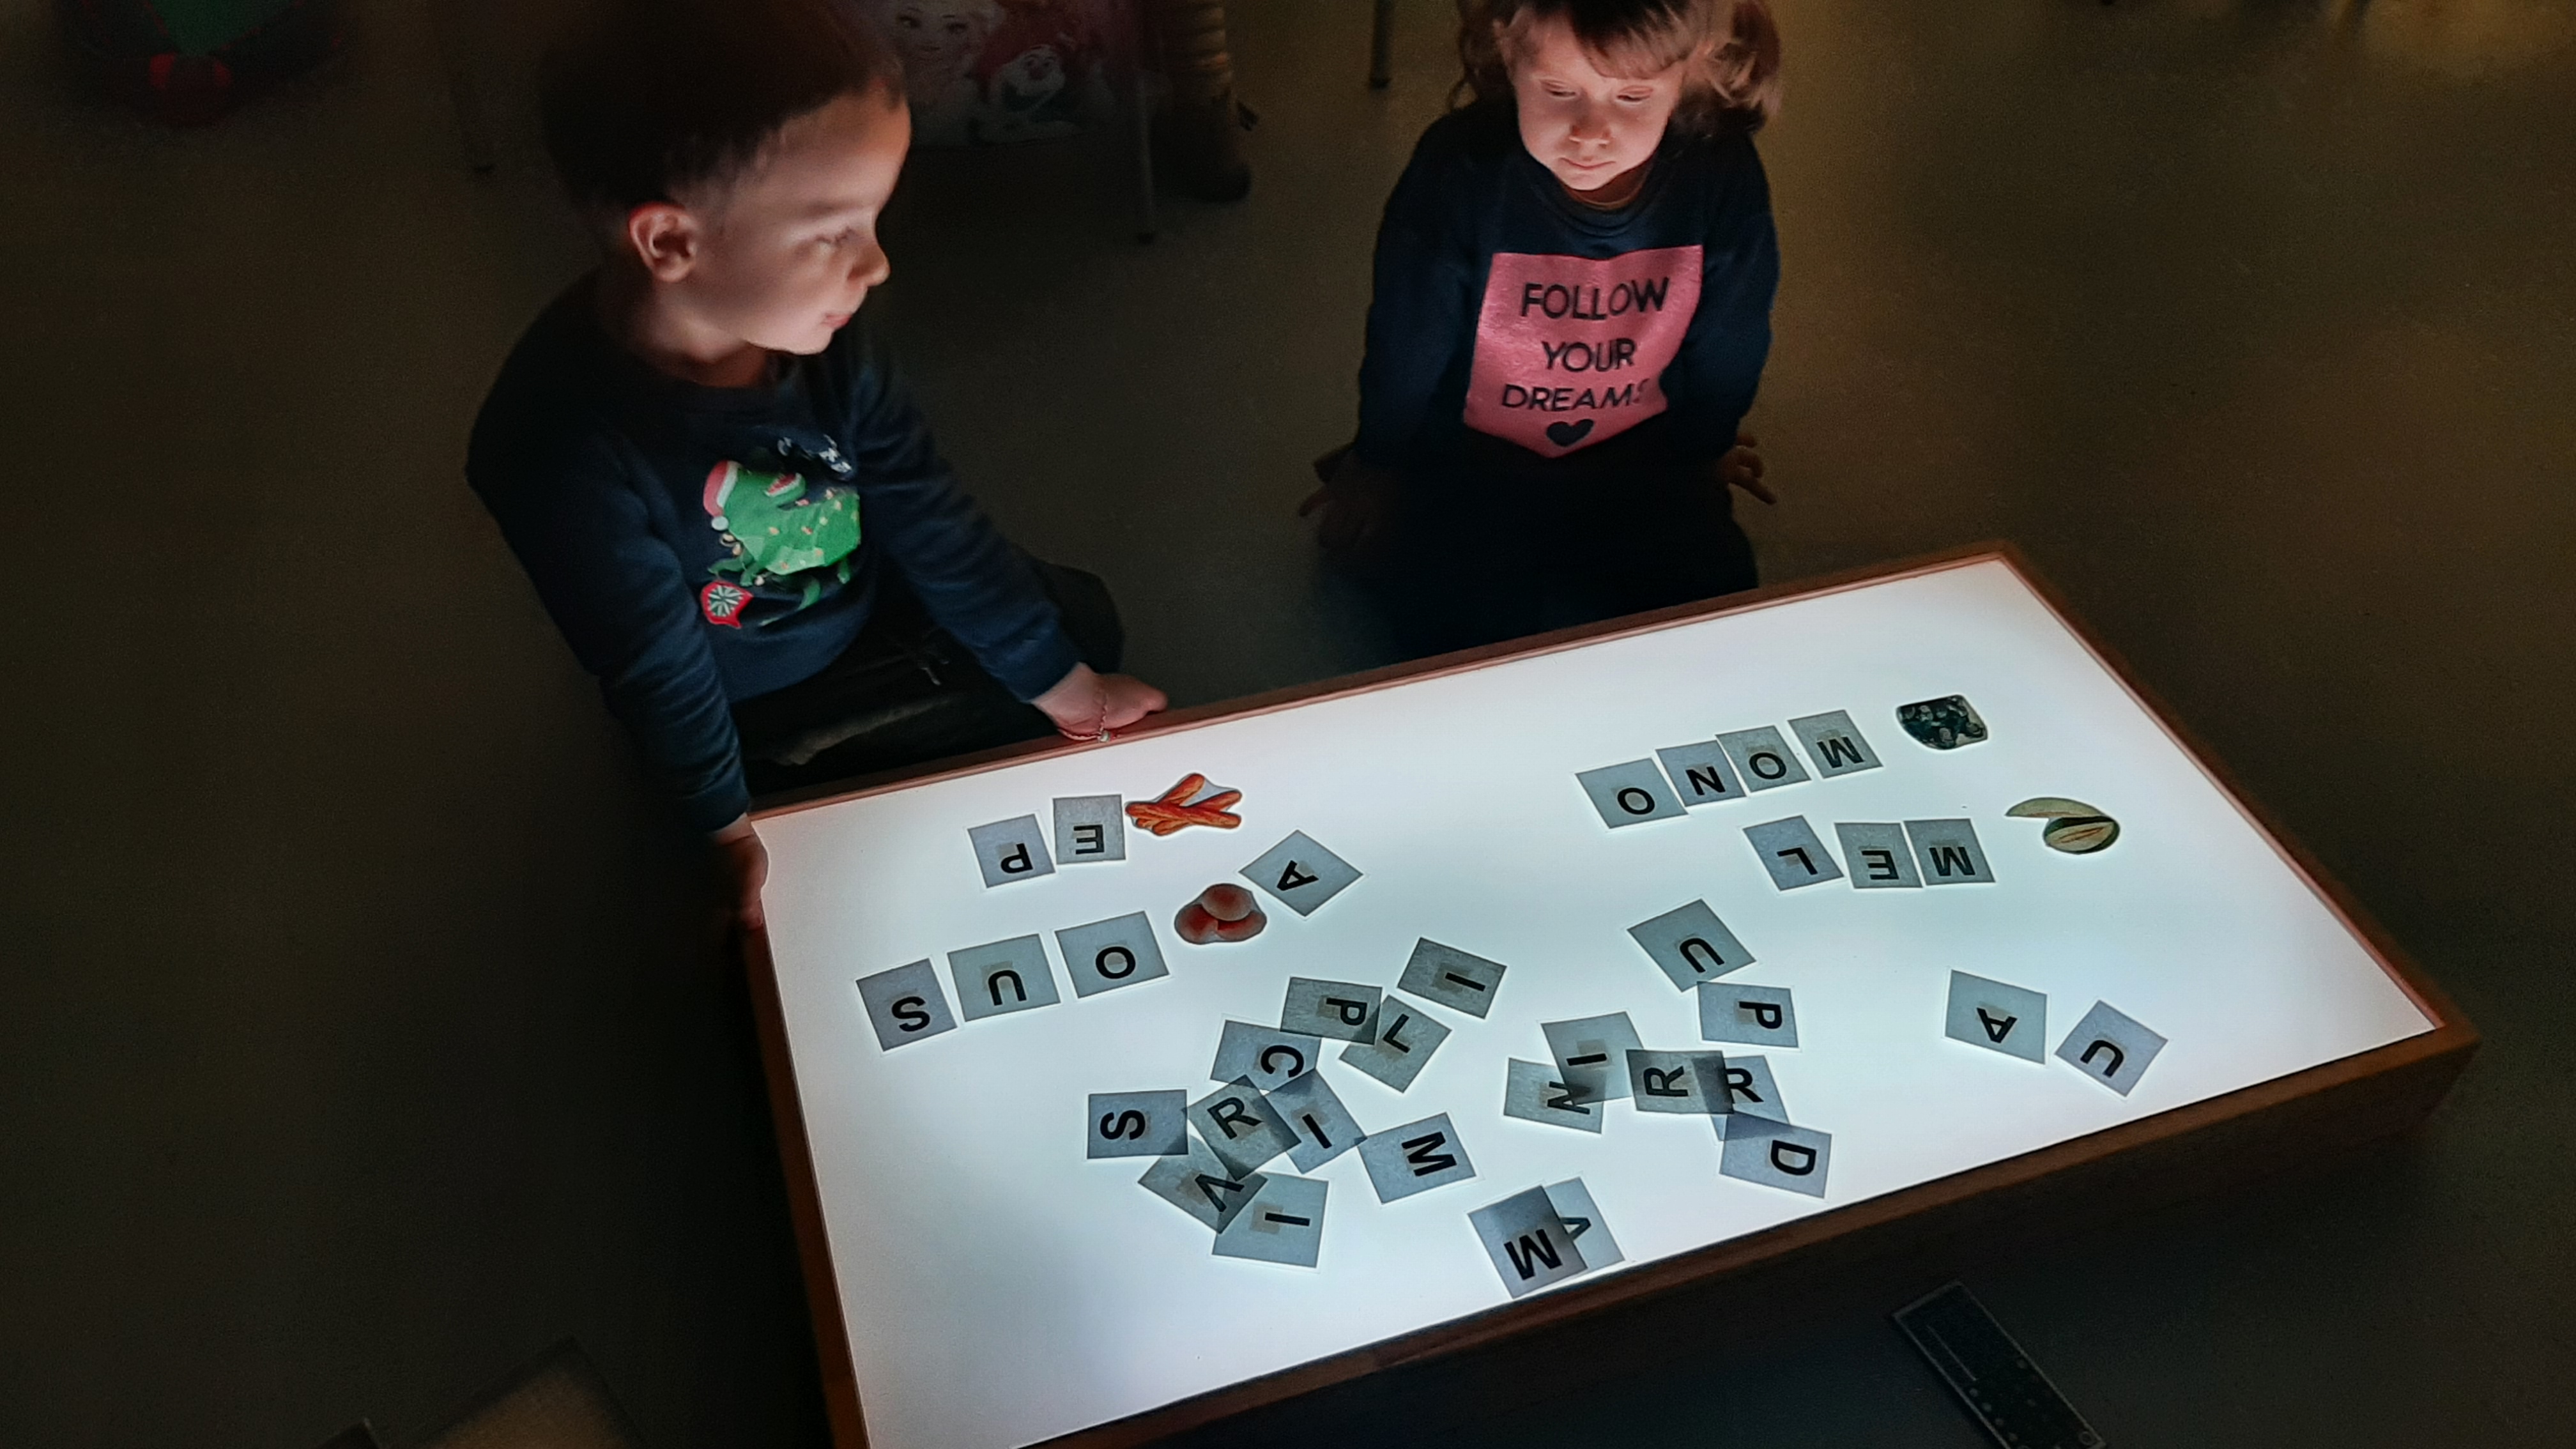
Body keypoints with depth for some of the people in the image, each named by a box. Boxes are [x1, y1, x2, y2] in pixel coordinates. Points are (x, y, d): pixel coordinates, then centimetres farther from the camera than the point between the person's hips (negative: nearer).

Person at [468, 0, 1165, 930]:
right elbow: (656, 665, -25)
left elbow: (934, 523, -11)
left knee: (1082, 617, 12)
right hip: (763, 721, -5)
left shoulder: (819, 338, -22)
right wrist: (730, 832, -13)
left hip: (876, 612, 6)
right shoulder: (568, 445, -38)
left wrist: (1062, 685, -4)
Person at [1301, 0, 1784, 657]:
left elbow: (1725, 349, -1)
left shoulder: (1723, 174, -21)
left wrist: (1700, 450, 14)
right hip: (1471, 456, -2)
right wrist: (1377, 467, 4)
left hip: (1638, 455, 3)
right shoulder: (1460, 168, -28)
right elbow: (1406, 343, -11)